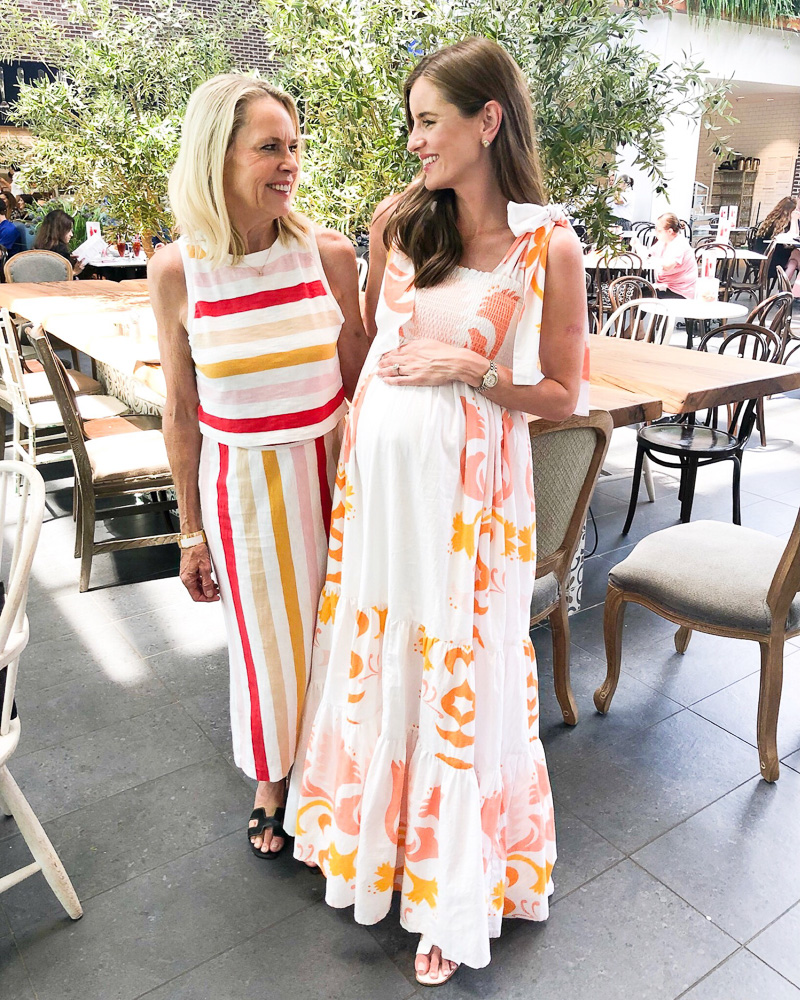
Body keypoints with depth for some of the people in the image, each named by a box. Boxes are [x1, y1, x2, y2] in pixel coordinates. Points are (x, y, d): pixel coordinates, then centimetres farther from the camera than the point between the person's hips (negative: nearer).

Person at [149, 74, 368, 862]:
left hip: (329, 468, 1)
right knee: (265, 639, 15)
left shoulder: (328, 253, -7)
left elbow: (359, 378, 2)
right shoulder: (177, 270, -8)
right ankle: (272, 782, 44)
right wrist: (191, 533, 3)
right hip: (241, 480, -1)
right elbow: (181, 412, -2)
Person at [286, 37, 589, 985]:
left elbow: (562, 395, -1)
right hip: (377, 468, 4)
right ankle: (370, 831, 43)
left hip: (468, 484, -3)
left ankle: (455, 886, 33)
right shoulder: (398, 221, 5)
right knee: (373, 654, 15)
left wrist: (472, 370, -14)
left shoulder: (549, 246, -5)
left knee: (459, 673, 7)